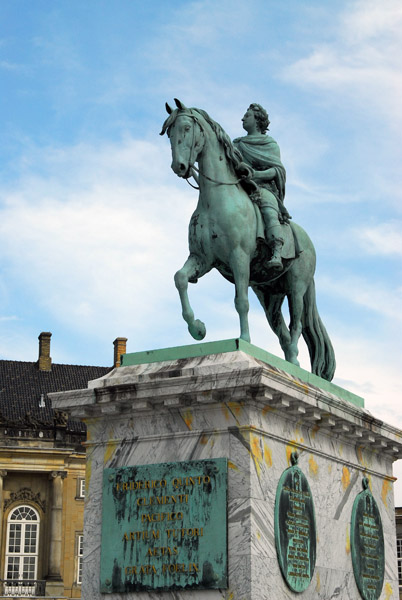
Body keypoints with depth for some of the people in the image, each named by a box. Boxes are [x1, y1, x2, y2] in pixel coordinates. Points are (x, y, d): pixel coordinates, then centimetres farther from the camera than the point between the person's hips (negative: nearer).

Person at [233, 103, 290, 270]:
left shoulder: (270, 144, 18)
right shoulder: (237, 145, 29)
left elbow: (278, 170, 4)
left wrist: (258, 174, -15)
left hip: (263, 187, -3)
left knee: (269, 212, -36)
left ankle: (277, 255, -52)